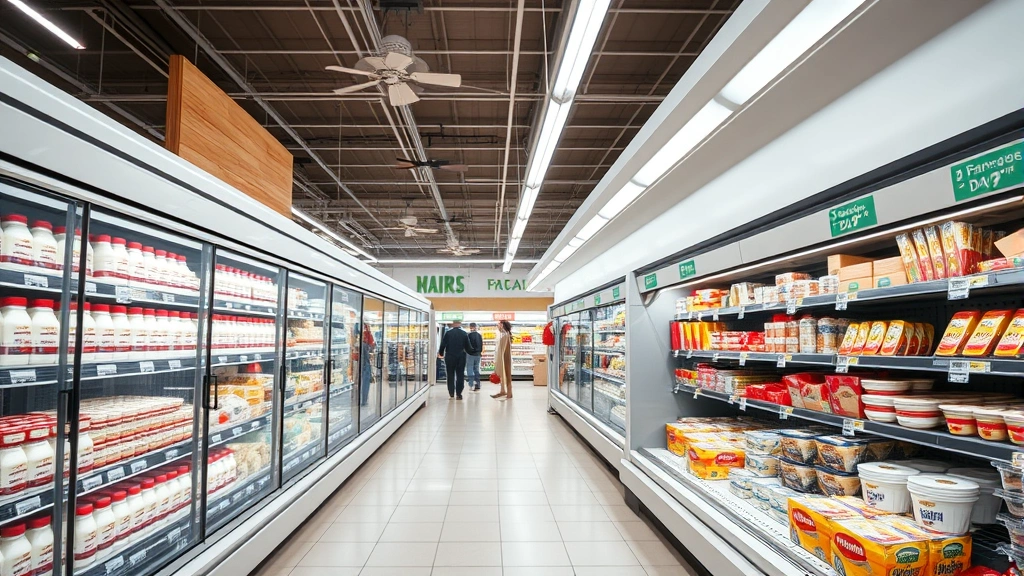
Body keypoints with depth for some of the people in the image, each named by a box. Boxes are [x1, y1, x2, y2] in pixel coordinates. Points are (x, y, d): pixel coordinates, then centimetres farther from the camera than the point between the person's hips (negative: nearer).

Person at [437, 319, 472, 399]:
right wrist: (468, 351, 24)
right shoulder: (464, 334, -1)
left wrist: (441, 353, 12)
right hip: (461, 357, 0)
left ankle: (451, 393, 12)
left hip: (450, 357, 0)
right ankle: (458, 394, 2)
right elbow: (467, 347, 2)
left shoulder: (448, 333, -3)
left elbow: (443, 345, -5)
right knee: (460, 375, 6)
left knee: (450, 375, 11)